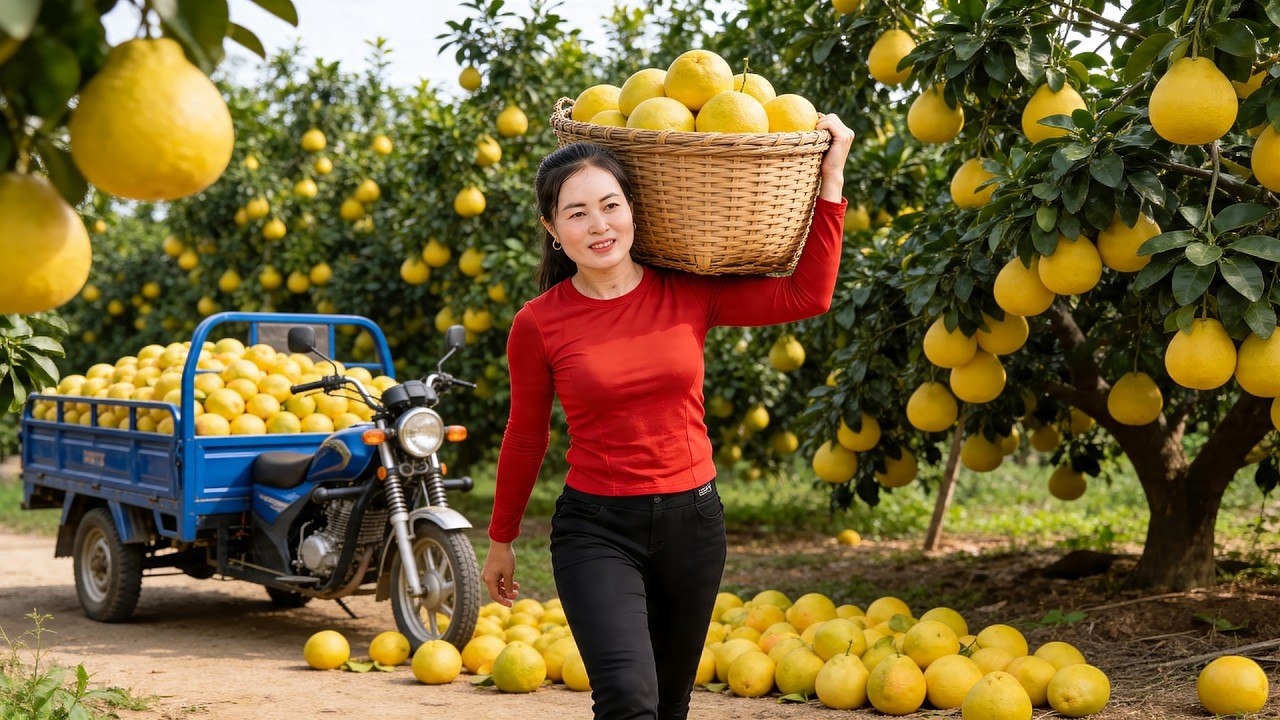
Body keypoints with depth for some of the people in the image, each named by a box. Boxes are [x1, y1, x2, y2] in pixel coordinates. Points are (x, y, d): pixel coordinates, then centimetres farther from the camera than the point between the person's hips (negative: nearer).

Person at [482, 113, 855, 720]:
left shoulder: (689, 295, -3)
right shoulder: (538, 324, -8)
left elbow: (808, 295, -6)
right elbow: (525, 438, 4)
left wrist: (831, 179, -7)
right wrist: (500, 541, 13)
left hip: (691, 521, 3)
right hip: (596, 529, -3)